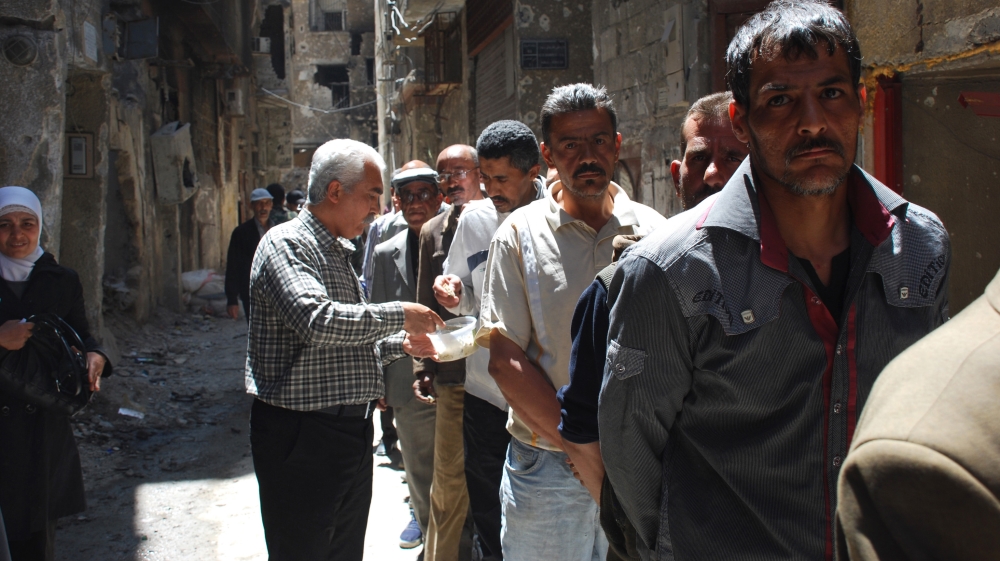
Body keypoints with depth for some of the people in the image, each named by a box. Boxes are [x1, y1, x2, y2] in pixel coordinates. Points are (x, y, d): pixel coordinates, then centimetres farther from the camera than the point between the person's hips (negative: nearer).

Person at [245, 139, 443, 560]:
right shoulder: (286, 244, -11)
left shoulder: (337, 252, 18)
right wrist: (398, 315, -19)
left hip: (350, 431, 9)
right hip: (300, 435, -9)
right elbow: (316, 321, -28)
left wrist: (401, 344, 7)